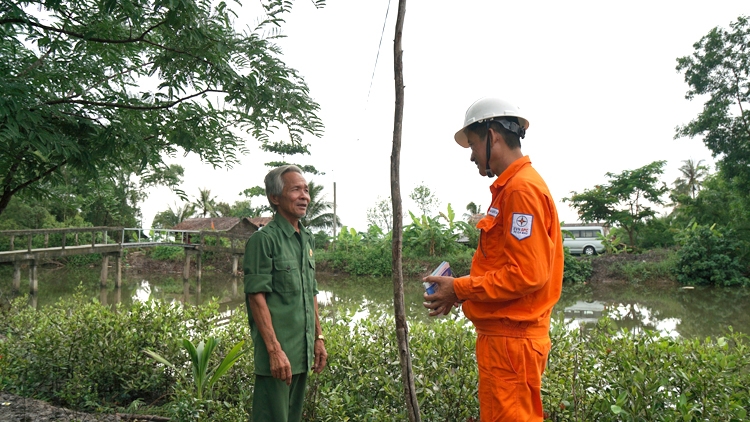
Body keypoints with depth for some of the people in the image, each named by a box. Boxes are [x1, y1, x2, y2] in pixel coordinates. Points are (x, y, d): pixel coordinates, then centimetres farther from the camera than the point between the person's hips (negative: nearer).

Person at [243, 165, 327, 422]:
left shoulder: (307, 239, 12)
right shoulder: (264, 239, -12)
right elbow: (257, 297, -17)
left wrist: (319, 338, 14)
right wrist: (275, 350, -20)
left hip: (303, 352, 8)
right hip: (278, 354, -8)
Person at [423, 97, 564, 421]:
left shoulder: (522, 189, -16)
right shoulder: (510, 187, 13)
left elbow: (527, 273, -22)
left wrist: (460, 289, -14)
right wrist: (463, 289, 8)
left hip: (510, 341, -10)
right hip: (504, 336, 10)